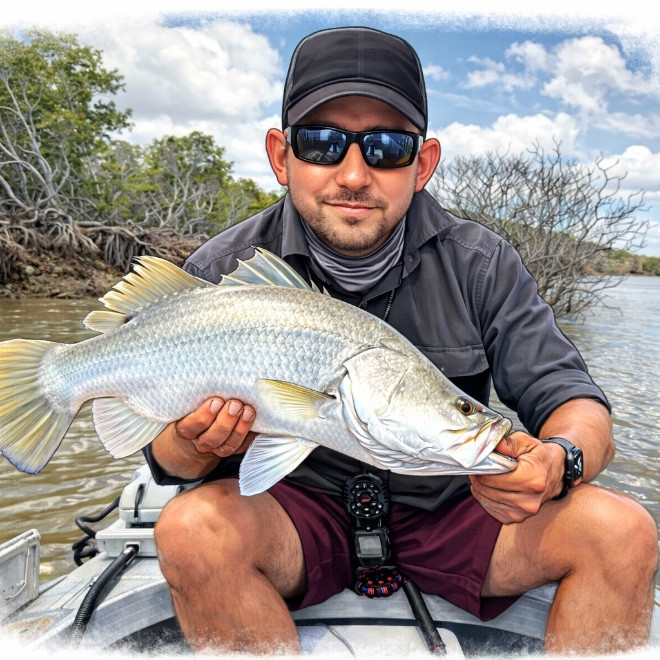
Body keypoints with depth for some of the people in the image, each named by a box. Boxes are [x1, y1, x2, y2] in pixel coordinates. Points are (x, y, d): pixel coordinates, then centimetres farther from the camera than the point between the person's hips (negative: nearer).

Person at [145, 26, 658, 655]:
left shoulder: (481, 265, -6)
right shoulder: (222, 273, -9)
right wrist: (194, 445, -29)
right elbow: (167, 456, -4)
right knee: (192, 530, -30)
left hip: (449, 512, 2)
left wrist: (559, 460, -28)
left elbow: (574, 401, -5)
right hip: (297, 514, 0)